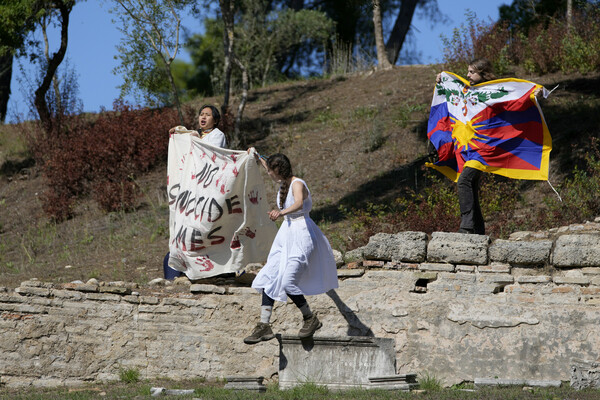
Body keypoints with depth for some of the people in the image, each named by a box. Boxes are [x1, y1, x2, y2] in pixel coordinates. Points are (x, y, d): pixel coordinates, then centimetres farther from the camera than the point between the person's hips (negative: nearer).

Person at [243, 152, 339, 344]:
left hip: (301, 235, -9)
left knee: (287, 282, -17)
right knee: (269, 277, 0)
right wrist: (258, 158, 49)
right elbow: (273, 171, 36)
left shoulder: (297, 184, -16)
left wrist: (282, 212, -56)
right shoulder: (283, 183, 10)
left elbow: (299, 204, -39)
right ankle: (264, 326, 1)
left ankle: (311, 319, 1)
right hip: (286, 234, 9)